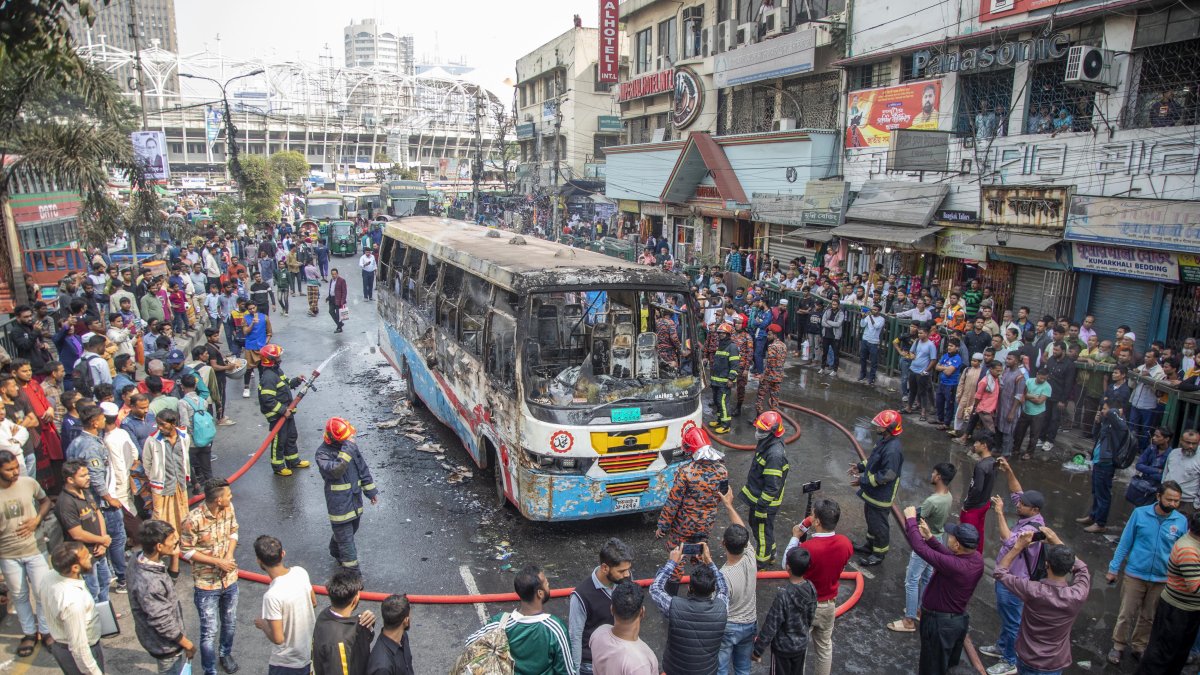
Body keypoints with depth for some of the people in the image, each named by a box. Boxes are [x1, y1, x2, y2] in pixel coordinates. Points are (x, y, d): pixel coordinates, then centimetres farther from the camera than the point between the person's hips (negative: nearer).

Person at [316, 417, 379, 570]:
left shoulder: (351, 445, 2)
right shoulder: (323, 453, -18)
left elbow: (362, 468, 11)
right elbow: (335, 470, -36)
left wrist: (370, 490, 12)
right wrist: (347, 449, -37)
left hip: (355, 499, 7)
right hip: (339, 503, -7)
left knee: (351, 529, 23)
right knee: (345, 536, 0)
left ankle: (335, 550, 48)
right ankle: (351, 568, 9)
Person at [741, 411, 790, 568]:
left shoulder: (775, 454, -32)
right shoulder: (765, 444, 0)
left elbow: (772, 487, -29)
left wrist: (761, 506, -23)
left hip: (765, 501, -10)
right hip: (757, 496, 10)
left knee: (762, 531, 10)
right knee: (754, 523, 26)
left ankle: (762, 561, 32)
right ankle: (770, 556, 45)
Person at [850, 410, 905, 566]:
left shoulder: (892, 450, -32)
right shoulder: (883, 440, -1)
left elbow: (887, 475, -29)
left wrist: (863, 481, -24)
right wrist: (861, 467, 6)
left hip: (881, 496, -10)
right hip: (872, 492, 10)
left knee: (879, 524, 9)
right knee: (870, 519, 26)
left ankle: (879, 554, 27)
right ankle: (870, 545, 45)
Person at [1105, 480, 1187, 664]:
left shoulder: (1182, 521, -8)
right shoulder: (1140, 513, -11)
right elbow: (1125, 542, -4)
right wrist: (1113, 568, -3)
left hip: (1162, 579, 1)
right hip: (1135, 575, -1)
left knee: (1148, 617, 17)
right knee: (1126, 614, 7)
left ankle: (1139, 646, 37)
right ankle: (1119, 646, 26)